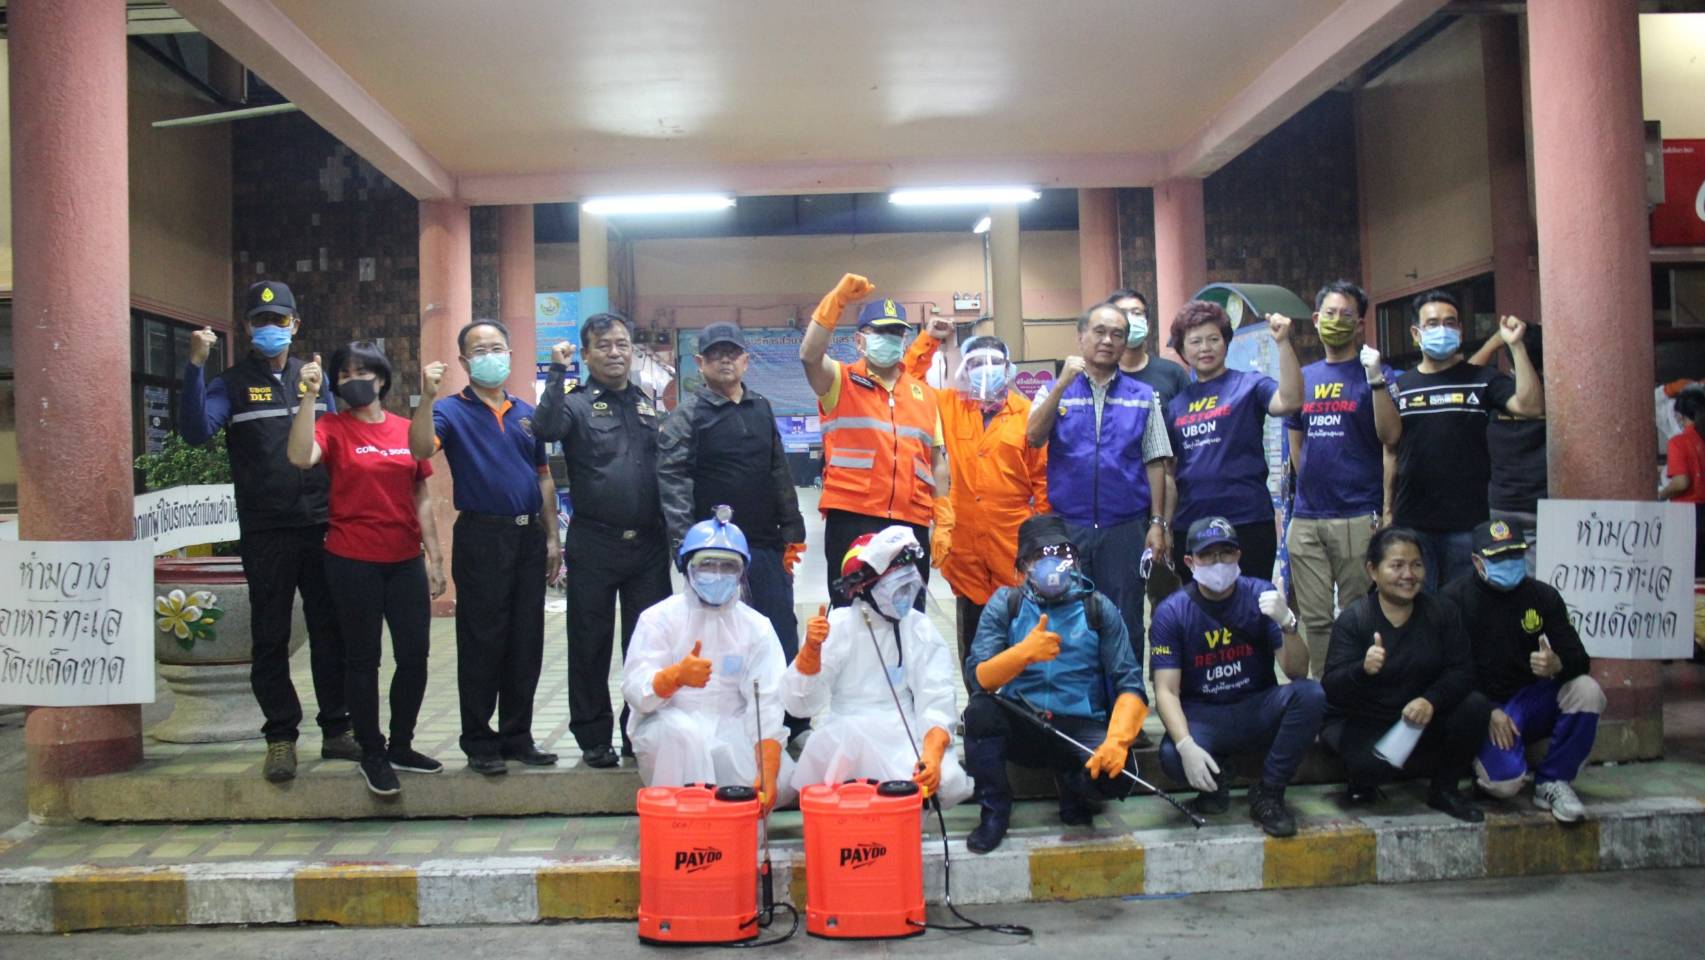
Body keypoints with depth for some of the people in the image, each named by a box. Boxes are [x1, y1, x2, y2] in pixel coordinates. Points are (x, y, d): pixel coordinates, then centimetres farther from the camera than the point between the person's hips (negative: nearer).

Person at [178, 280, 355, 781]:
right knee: (270, 638, 4)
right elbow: (196, 430, -15)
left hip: (321, 527, 2)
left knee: (331, 631, 7)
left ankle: (337, 729, 16)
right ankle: (281, 737, 12)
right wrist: (195, 365, -23)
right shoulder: (232, 384, 2)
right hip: (264, 533, -2)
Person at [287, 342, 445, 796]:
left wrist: (434, 557, 8)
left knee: (415, 655, 6)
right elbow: (300, 457, -24)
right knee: (363, 658, 6)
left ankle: (401, 745, 25)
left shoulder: (406, 430, 8)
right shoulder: (333, 427, -1)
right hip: (353, 562, -3)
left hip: (405, 561, 3)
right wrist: (309, 396, -24)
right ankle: (372, 755, 19)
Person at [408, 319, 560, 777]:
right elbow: (422, 449, -20)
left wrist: (551, 537, 10)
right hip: (481, 537, -5)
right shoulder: (452, 411, -1)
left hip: (529, 537, 5)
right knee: (481, 643, 0)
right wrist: (427, 397, -30)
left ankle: (518, 737, 20)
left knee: (526, 643, 9)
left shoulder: (526, 414, 14)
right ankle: (479, 743, 10)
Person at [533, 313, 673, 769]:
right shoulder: (576, 404, -1)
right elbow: (546, 428, -23)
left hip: (648, 543, 4)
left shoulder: (648, 403, 13)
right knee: (591, 645, 5)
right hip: (594, 544, -3)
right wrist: (557, 373, -23)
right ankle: (593, 737, 17)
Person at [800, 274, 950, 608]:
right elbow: (810, 355, -17)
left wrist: (943, 521, 10)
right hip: (851, 518, -4)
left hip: (910, 523, 4)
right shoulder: (842, 382, 5)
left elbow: (937, 461, 17)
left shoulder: (924, 392, 16)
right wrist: (838, 299, -21)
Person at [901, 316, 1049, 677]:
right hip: (964, 541, 2)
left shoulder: (1027, 413, 1)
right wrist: (928, 339, 4)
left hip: (1014, 542, -2)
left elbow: (1042, 475, 2)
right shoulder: (949, 406, 8)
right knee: (972, 630, 9)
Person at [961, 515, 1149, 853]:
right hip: (1021, 727, 0)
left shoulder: (1098, 609, 1)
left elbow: (1130, 685, -7)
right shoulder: (1005, 604, 1)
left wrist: (1117, 740, -26)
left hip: (1081, 728, 0)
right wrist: (1024, 652, -30)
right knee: (980, 710, -31)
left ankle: (1072, 785, 8)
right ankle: (994, 812, -8)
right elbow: (977, 678, -12)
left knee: (1116, 774, -30)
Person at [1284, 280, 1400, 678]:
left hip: (1358, 517, -5)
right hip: (1306, 517, 5)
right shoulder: (1303, 377, 15)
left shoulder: (1376, 374, 1)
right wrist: (1311, 485, 12)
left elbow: (1390, 436, -12)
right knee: (1315, 620, 10)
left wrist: (1375, 377, -20)